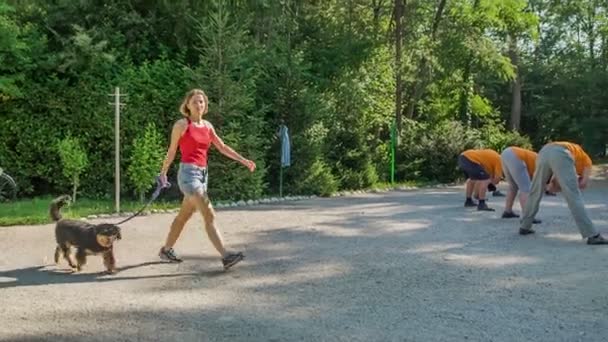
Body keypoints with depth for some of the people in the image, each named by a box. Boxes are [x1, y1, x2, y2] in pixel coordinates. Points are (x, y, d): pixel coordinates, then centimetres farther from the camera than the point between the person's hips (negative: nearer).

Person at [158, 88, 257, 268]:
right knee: (209, 216, -15)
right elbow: (171, 150, 2)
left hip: (203, 174, 7)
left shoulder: (207, 125, 12)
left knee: (184, 216, 17)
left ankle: (166, 250, 32)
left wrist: (244, 160, 5)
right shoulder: (182, 124, -5)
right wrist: (163, 172, 9)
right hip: (188, 173, -7)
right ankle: (225, 256, -19)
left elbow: (222, 147, 12)